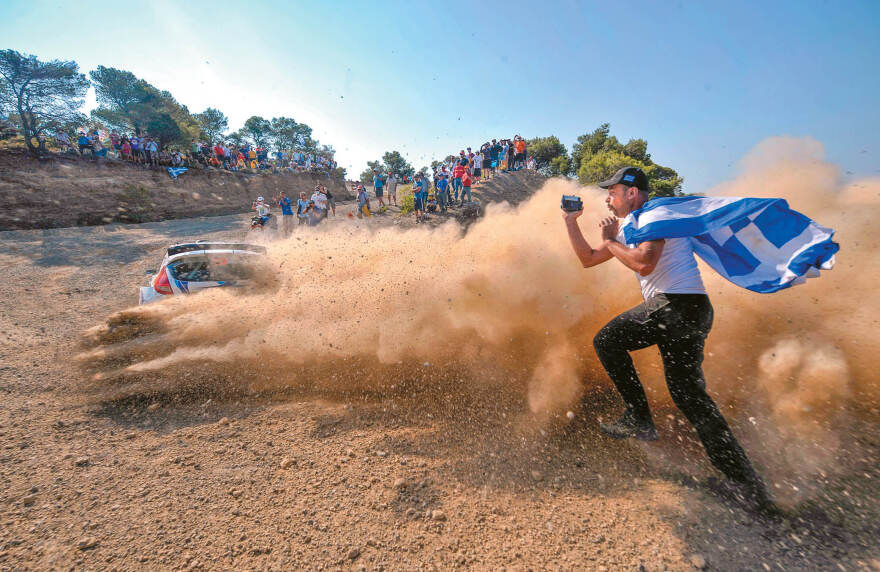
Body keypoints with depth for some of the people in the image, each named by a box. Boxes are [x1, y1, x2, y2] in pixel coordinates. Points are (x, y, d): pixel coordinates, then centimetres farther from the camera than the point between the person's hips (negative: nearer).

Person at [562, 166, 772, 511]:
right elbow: (588, 259, 23)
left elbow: (644, 263, -23)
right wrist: (570, 221, 20)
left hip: (682, 305, -10)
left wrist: (610, 240, -7)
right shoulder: (630, 227, 23)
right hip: (664, 308, 10)